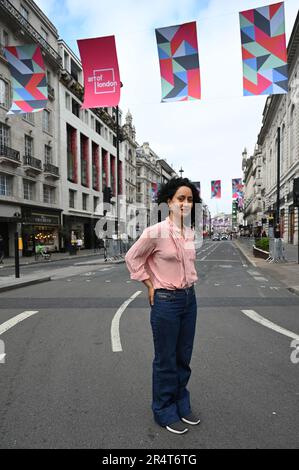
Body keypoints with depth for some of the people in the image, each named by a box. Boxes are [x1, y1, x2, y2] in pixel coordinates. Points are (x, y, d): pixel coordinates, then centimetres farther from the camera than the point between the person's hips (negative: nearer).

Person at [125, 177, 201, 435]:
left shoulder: (191, 232, 4)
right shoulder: (156, 231, -17)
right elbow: (132, 258, -6)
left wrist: (191, 280, 12)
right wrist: (150, 286, -6)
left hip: (190, 299, 6)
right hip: (166, 301, -6)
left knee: (184, 357, 19)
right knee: (166, 360, 10)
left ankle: (182, 404, 39)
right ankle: (164, 411, 30)